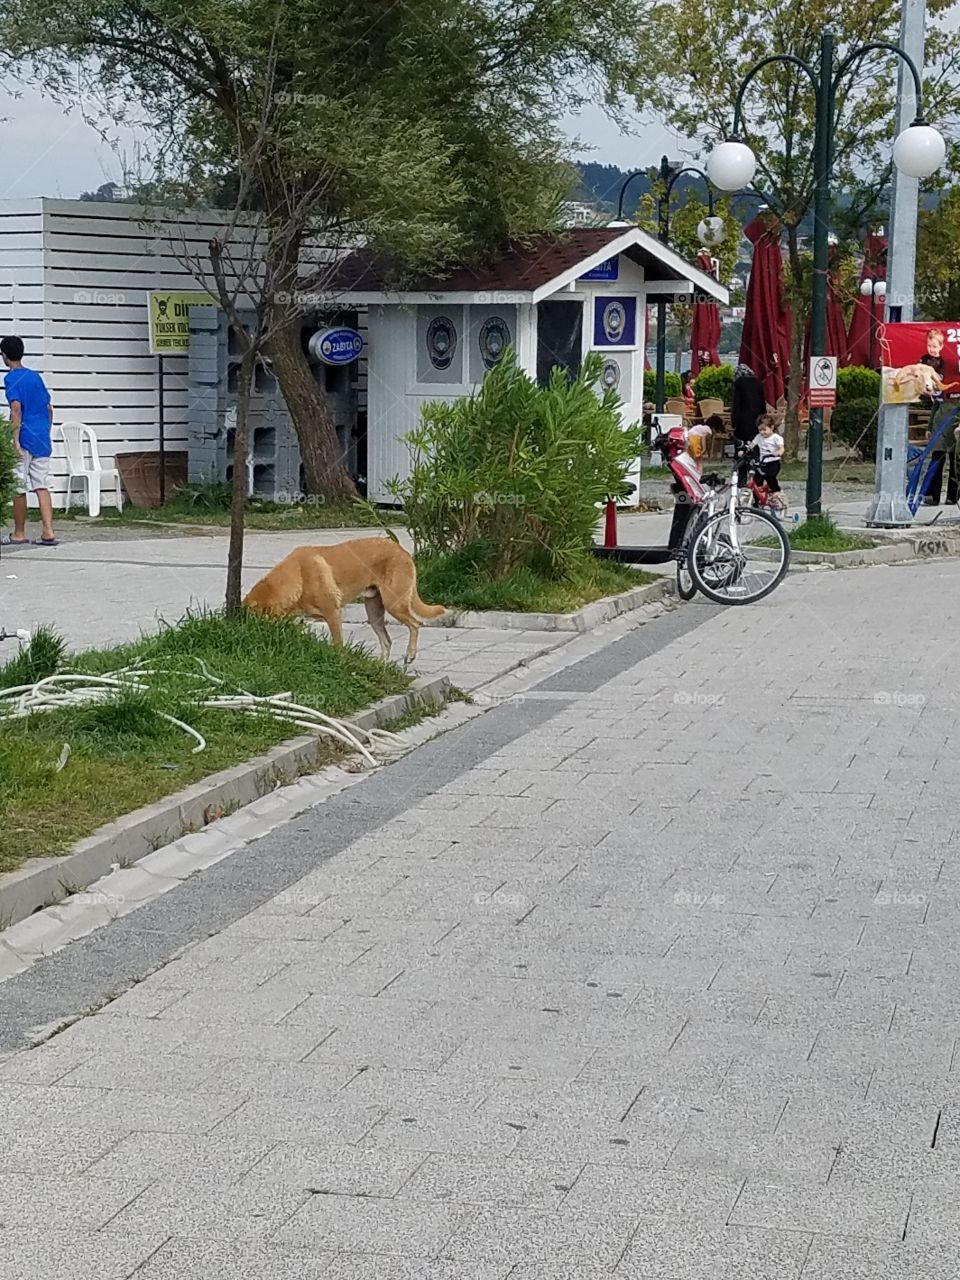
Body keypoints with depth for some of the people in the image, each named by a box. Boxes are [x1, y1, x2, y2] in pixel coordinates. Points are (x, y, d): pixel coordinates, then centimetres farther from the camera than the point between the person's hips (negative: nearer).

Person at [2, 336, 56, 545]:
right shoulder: (36, 376, 14)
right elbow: (49, 408, 16)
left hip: (24, 440, -6)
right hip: (42, 441, 6)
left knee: (18, 488, 4)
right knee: (42, 486, 3)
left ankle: (19, 534, 11)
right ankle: (48, 533, -7)